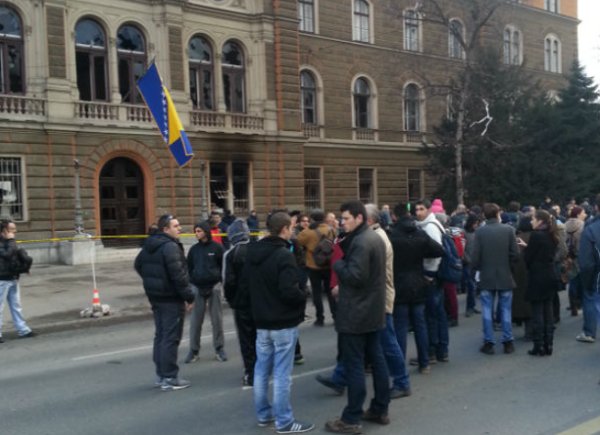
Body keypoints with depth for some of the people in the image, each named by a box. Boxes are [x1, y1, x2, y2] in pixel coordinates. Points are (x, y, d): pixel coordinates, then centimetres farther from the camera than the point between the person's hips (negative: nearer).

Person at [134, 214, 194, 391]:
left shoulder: (149, 245, 11)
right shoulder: (170, 246, -19)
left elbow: (138, 264, 23)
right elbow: (178, 275, -25)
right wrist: (189, 296, -18)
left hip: (155, 297, 10)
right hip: (172, 298, -9)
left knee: (160, 335, 17)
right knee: (171, 338, -3)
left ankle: (160, 375, 25)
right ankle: (169, 378, 3)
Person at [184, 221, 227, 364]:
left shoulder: (217, 248, -2)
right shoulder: (194, 249, 7)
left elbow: (224, 266, 0)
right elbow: (189, 268, 10)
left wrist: (220, 282, -6)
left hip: (214, 287, -2)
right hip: (197, 288, 3)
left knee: (217, 319, 5)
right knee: (195, 321, 4)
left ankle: (219, 348, 16)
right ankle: (193, 351, 12)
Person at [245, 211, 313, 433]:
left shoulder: (253, 252, 5)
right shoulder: (284, 255, -21)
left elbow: (246, 281, 17)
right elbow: (289, 291, -27)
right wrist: (304, 297, -8)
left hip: (261, 321, 8)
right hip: (283, 323, -8)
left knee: (261, 369, 15)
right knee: (282, 373, 0)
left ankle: (263, 414, 27)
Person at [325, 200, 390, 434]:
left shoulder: (360, 242, -20)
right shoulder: (375, 237, 12)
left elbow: (354, 276, -25)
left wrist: (337, 264, -10)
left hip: (356, 313, -10)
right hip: (373, 310, 10)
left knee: (354, 365, -3)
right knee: (376, 359, 14)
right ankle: (380, 410, 24)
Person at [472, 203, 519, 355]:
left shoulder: (480, 231, -9)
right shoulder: (508, 230, -6)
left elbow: (476, 256, -9)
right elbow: (515, 254, -6)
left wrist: (477, 268, 11)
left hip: (486, 276, -1)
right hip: (505, 276, 1)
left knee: (487, 310, 7)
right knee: (506, 310, 10)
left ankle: (489, 342, 9)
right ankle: (508, 342, 14)